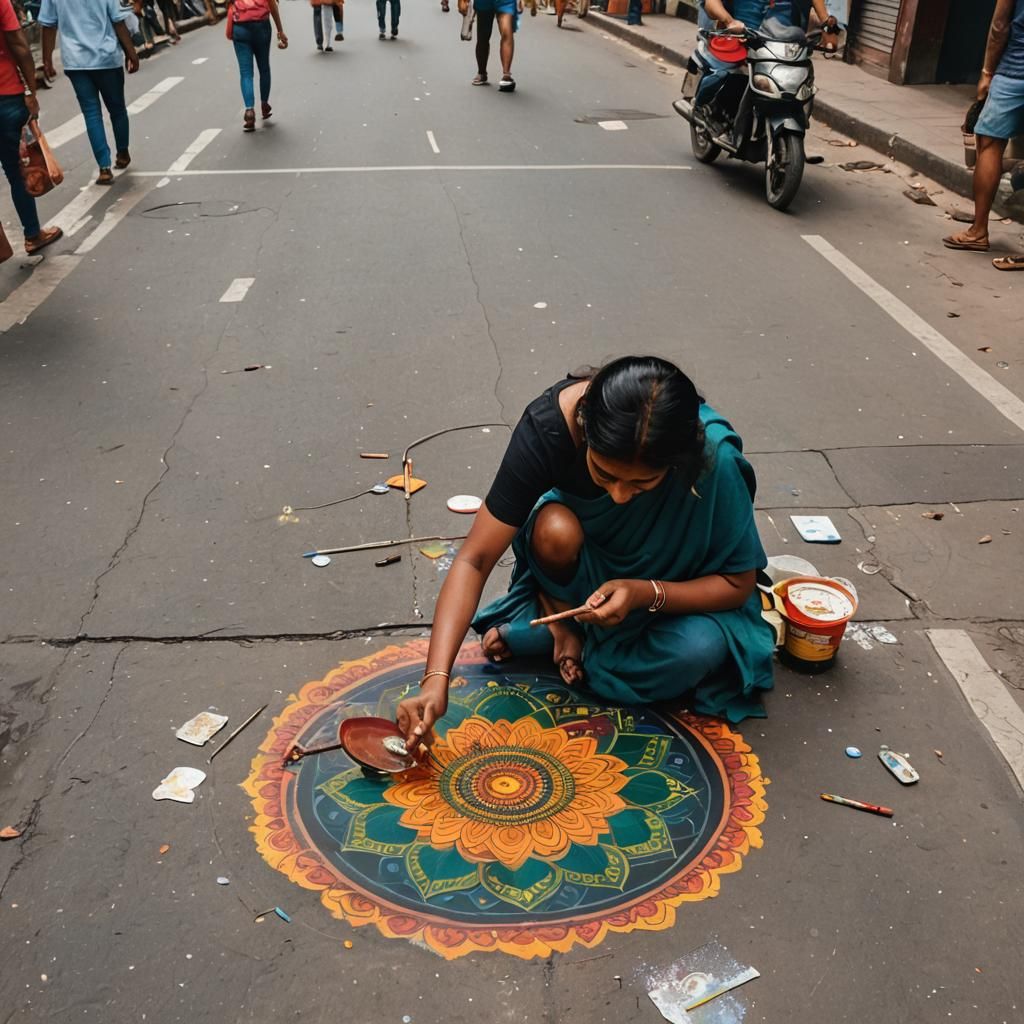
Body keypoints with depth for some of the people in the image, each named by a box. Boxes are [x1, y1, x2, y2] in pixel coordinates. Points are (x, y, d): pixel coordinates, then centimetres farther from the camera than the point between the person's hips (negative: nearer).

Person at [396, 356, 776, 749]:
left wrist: (645, 593, -37)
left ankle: (533, 637, -11)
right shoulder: (548, 426, -33)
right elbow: (474, 559, -31)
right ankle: (559, 617, -4)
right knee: (556, 531, -34)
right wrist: (435, 681, -41)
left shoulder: (713, 455, -34)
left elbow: (738, 583, -20)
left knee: (703, 648, -32)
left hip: (670, 579, 0)